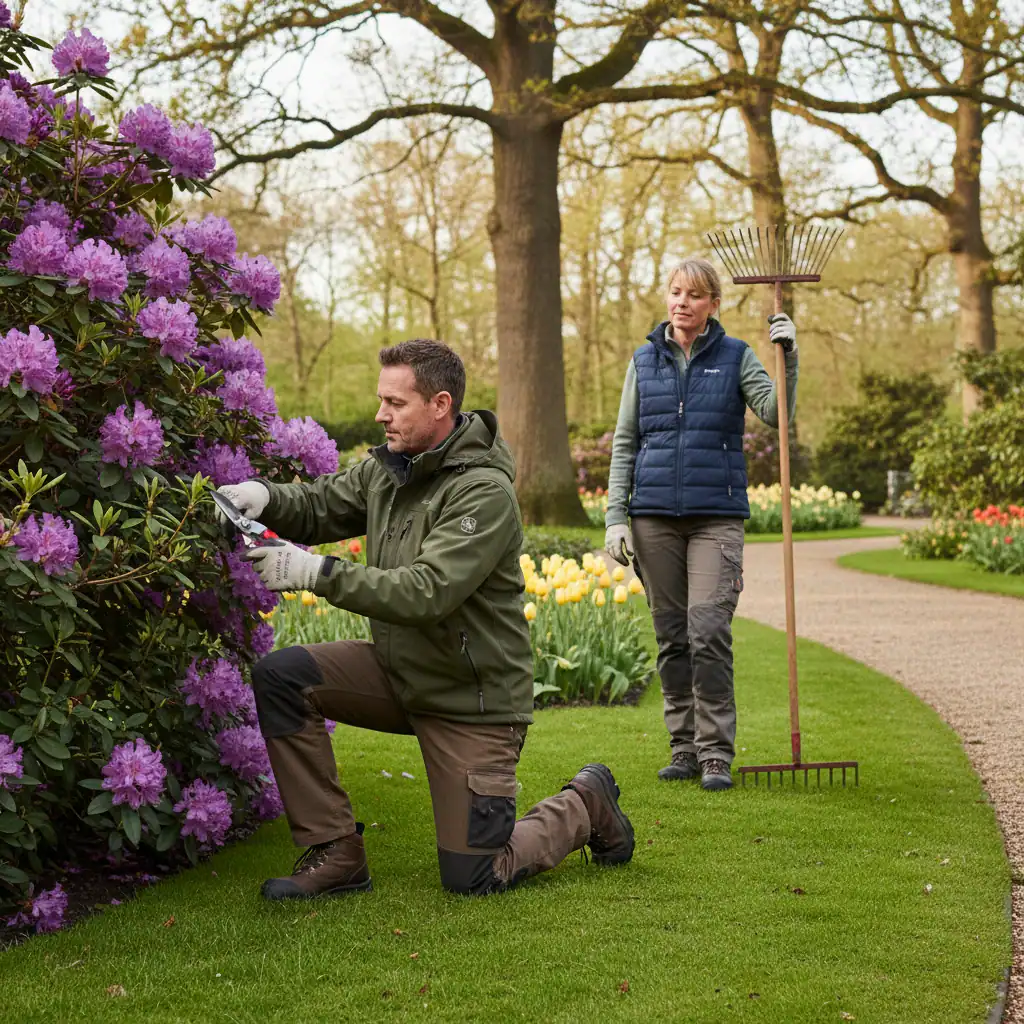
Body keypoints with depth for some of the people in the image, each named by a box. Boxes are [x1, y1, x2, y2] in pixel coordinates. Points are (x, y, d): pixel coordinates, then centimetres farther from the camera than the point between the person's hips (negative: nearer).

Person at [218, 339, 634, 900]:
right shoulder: (386, 467, 0)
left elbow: (427, 593, -33)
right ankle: (336, 853, -5)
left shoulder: (485, 492, -24)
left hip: (473, 700, -7)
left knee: (472, 879, -4)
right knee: (277, 677, -15)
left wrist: (316, 572, -38)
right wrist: (264, 496, -16)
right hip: (398, 670, 7)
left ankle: (585, 805, 25)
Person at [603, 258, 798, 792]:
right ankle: (683, 747, 15)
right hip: (655, 513, 3)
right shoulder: (644, 360, 11)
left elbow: (775, 412, -8)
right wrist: (616, 516, 4)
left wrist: (788, 357, -20)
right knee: (671, 636, 6)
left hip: (717, 514, -3)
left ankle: (716, 753, -5)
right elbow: (624, 442, 11)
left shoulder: (735, 356, 6)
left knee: (708, 631, -12)